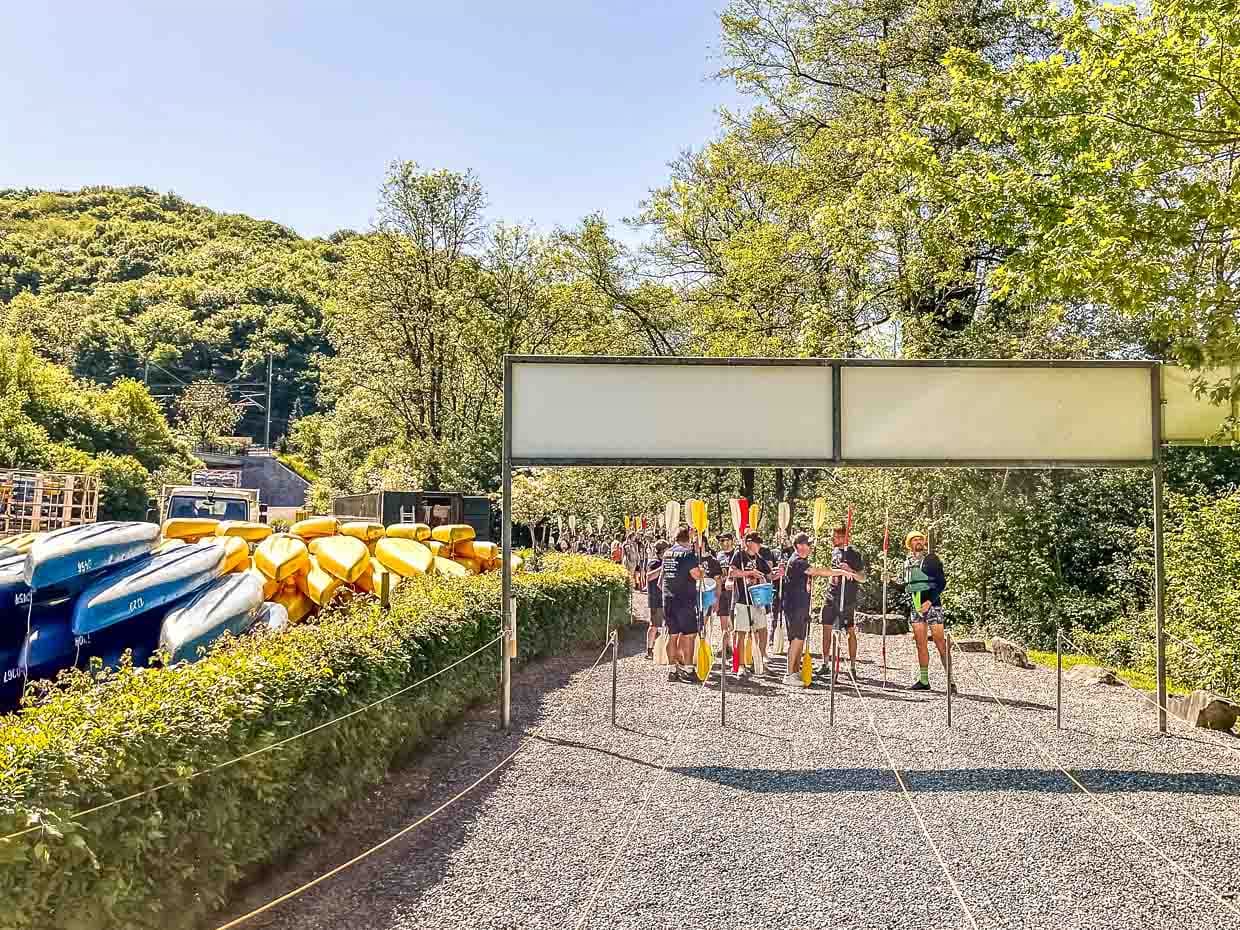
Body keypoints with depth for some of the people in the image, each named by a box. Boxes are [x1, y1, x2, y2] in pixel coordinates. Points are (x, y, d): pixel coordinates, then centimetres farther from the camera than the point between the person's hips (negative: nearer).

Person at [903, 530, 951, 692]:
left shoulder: (931, 558, 0)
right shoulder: (908, 562, 15)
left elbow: (942, 582, -6)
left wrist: (930, 601, -14)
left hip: (931, 604, -5)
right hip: (915, 606, 5)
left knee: (940, 643, -7)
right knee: (920, 644, 6)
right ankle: (923, 680, 11)